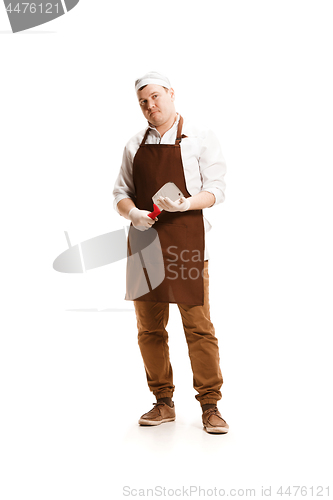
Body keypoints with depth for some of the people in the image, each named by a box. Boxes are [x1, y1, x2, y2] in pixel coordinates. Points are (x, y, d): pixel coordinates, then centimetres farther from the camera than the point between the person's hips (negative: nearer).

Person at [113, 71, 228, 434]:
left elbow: (216, 189, -2)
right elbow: (120, 193, 14)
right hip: (143, 240, 4)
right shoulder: (134, 145, 15)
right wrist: (132, 213, -9)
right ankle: (163, 403, 20)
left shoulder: (200, 139, 3)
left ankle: (210, 406, 6)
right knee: (149, 328, 7)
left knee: (199, 327, -5)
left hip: (186, 241, -4)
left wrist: (186, 203, -20)